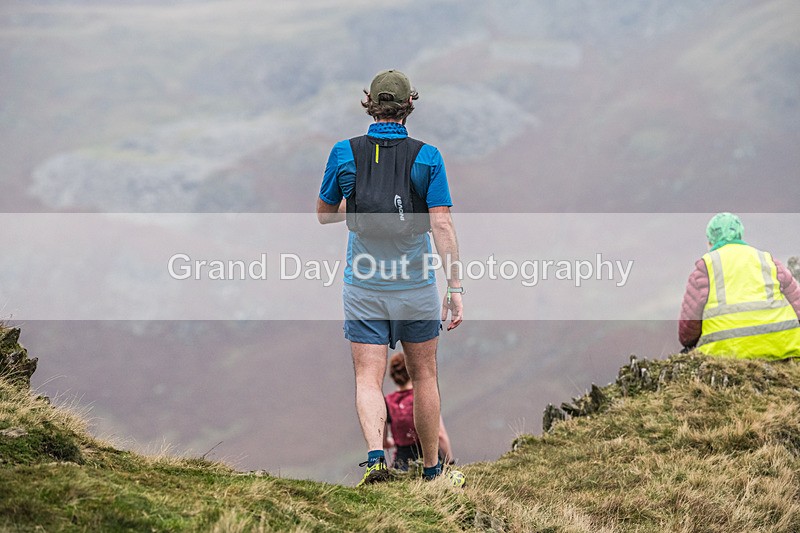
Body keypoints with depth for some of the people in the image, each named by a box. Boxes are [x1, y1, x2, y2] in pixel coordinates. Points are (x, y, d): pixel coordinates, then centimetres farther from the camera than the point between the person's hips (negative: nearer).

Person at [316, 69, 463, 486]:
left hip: (364, 285, 0)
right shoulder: (427, 158, -8)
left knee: (368, 378, 0)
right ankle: (431, 467, 23)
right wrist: (454, 287, -13)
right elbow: (442, 225, -13)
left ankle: (375, 454, -24)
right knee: (423, 375, 15)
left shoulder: (345, 154, -4)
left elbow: (324, 214, 7)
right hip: (416, 283, 0)